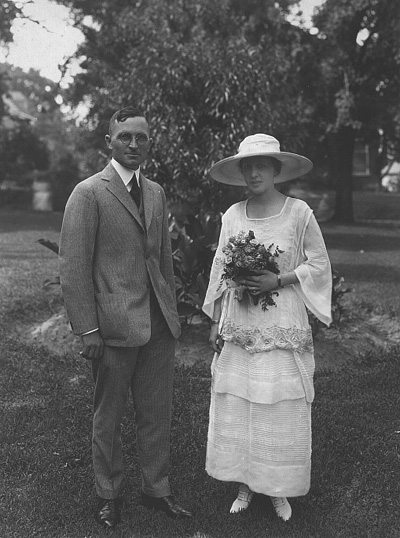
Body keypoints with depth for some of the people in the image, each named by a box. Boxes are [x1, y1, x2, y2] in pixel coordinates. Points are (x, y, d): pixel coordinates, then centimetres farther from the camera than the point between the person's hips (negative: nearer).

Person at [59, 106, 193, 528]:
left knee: (157, 414, 14)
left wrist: (171, 311, 14)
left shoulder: (156, 193, 13)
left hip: (159, 324, 6)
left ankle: (156, 489, 32)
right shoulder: (88, 193, -7)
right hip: (114, 326, -5)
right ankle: (108, 496, 29)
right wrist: (87, 330, -14)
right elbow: (73, 267, -11)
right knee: (108, 417, 10)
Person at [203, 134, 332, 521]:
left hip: (283, 328, -3)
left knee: (282, 410, 3)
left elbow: (319, 265, -1)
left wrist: (277, 281, -15)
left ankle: (280, 489, 24)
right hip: (239, 327, 3)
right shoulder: (232, 216, 3)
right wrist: (215, 323, 8)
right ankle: (245, 484, 25)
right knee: (235, 406, 6)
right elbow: (220, 271, 10)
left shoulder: (299, 212, -6)